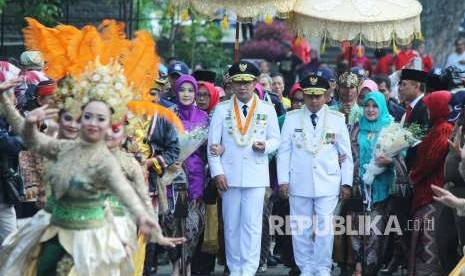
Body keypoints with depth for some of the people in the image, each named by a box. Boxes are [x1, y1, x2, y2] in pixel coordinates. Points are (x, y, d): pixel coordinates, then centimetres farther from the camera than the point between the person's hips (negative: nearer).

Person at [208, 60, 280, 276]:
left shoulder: (267, 110, 7)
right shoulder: (222, 110, 6)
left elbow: (275, 139, 12)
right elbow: (213, 143, 4)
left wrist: (265, 146, -12)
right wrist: (217, 172, -5)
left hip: (256, 175, -1)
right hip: (229, 175, 1)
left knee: (252, 224, -7)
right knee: (231, 224, 5)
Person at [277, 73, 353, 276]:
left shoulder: (337, 120, 5)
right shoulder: (292, 119, 5)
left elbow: (346, 154, 7)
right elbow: (284, 151, 5)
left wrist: (346, 183, 3)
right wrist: (283, 180, -2)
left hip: (327, 184, -1)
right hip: (299, 183, 1)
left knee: (324, 228, -4)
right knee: (301, 229, 3)